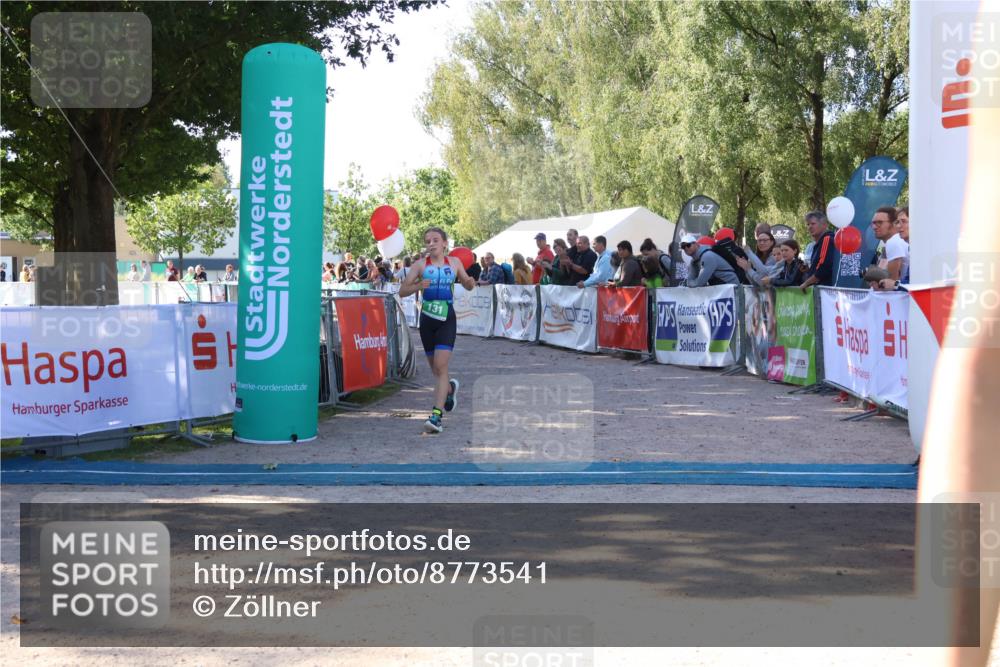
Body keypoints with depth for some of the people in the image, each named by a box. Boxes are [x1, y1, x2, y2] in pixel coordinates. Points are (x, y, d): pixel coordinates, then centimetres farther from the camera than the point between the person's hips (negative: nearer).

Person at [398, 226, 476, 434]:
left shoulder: (454, 263, 4)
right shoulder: (420, 266, 1)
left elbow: (467, 285, 18)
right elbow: (402, 292, -1)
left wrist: (471, 283, -5)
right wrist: (418, 286, -20)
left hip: (447, 319, -2)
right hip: (427, 319, 2)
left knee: (441, 366, -14)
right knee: (435, 367, 14)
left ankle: (437, 415, -17)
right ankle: (449, 388, 48)